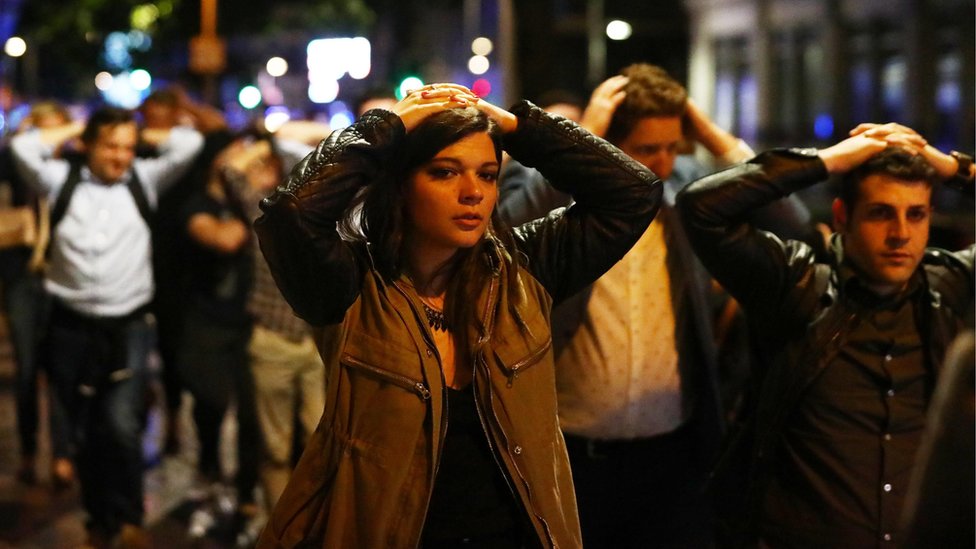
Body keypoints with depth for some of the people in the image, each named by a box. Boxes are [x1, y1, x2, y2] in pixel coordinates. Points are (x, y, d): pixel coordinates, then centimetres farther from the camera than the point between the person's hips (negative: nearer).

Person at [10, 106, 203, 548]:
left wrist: (141, 134, 10)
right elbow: (24, 148, -9)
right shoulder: (62, 180, 5)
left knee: (121, 426, -16)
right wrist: (75, 129, 4)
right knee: (84, 433, 10)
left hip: (127, 327, -1)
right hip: (71, 327, 1)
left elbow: (189, 143, -2)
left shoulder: (144, 180, 7)